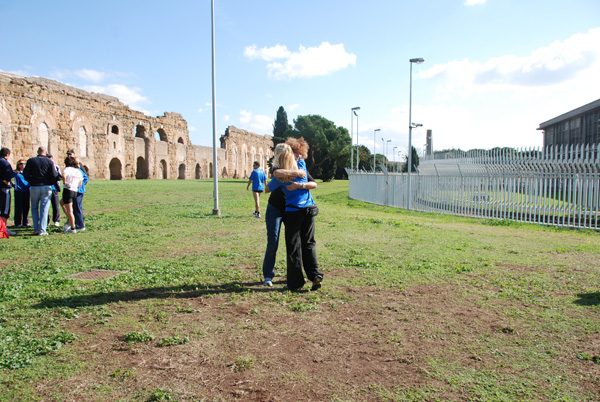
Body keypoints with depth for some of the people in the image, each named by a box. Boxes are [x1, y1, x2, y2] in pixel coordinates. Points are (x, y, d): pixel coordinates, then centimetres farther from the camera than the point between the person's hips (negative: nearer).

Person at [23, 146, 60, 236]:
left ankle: (36, 229, 10)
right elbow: (54, 176, -7)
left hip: (34, 187, 1)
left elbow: (25, 174, -1)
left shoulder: (31, 161, 2)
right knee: (44, 209, 2)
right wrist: (51, 183, 12)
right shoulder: (50, 161, -2)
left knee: (34, 208, 15)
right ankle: (42, 230, 0)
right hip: (46, 187, -1)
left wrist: (31, 181, 15)